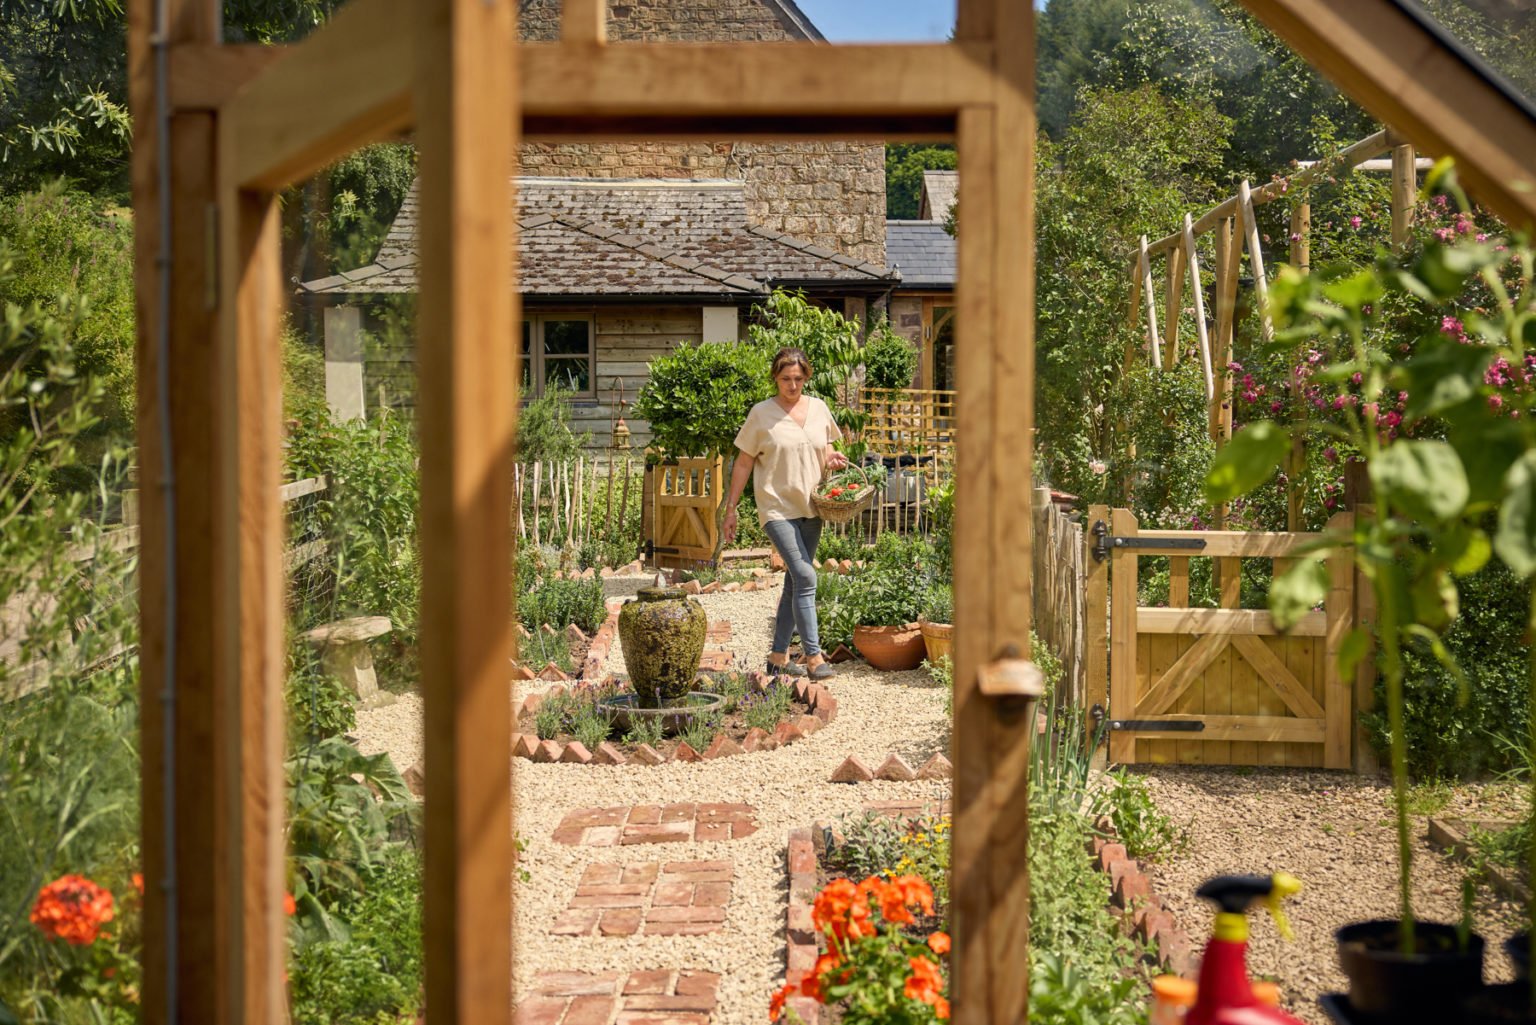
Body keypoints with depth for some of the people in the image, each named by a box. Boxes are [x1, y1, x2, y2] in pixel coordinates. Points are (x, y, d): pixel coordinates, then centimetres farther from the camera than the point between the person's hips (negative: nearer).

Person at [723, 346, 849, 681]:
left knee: (795, 582, 10)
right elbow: (743, 463, 1)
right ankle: (813, 656, -14)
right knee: (805, 577, -16)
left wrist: (831, 458, -2)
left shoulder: (819, 408, 8)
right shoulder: (762, 413, -4)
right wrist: (731, 509, 0)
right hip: (777, 506, -5)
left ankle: (778, 655, 19)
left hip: (811, 508, 5)